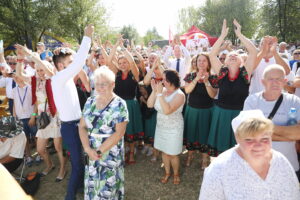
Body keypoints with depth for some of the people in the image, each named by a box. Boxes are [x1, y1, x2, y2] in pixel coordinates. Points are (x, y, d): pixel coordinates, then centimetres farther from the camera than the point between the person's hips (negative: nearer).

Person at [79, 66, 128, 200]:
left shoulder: (119, 105, -11)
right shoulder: (90, 102, 3)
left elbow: (119, 133, -17)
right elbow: (82, 127, 2)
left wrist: (99, 151, -17)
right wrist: (88, 149, -12)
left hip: (111, 156, -4)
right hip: (91, 154, 4)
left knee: (108, 188, 8)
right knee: (92, 185, 16)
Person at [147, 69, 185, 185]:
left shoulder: (179, 95, -20)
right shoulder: (162, 90, -4)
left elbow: (167, 110, -34)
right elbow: (149, 105, -7)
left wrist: (160, 94, -32)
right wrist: (154, 91, -17)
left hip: (173, 129, -5)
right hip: (161, 127, 5)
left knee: (172, 154, 8)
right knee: (164, 151, 18)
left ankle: (176, 174, 35)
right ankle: (167, 173, 39)